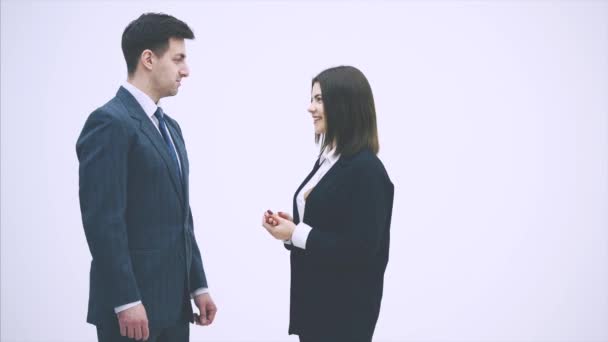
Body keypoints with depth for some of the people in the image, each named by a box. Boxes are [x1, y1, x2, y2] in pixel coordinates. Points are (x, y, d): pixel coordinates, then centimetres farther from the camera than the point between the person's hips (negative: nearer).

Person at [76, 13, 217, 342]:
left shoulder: (169, 126, 16)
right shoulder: (109, 122, -13)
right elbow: (103, 220, -19)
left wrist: (198, 285, 15)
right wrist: (126, 301, -21)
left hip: (172, 301, 9)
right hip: (131, 303, -8)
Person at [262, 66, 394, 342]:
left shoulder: (366, 170, -18)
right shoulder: (327, 159, 10)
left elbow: (361, 248, -23)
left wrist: (296, 234, -19)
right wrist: (291, 225, -1)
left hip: (346, 306, -9)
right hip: (314, 297, 9)